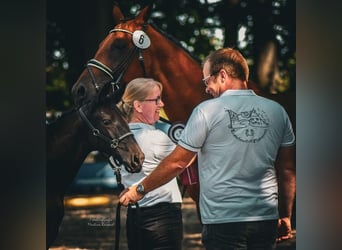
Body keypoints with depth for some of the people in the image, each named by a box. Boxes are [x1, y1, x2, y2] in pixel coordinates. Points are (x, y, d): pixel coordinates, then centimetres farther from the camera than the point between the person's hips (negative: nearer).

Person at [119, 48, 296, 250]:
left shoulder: (207, 111, -6)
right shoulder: (277, 111, 5)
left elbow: (177, 163, -3)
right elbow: (288, 170, 9)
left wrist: (140, 189, 10)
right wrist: (285, 216, 18)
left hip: (223, 220, -4)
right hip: (266, 219, 4)